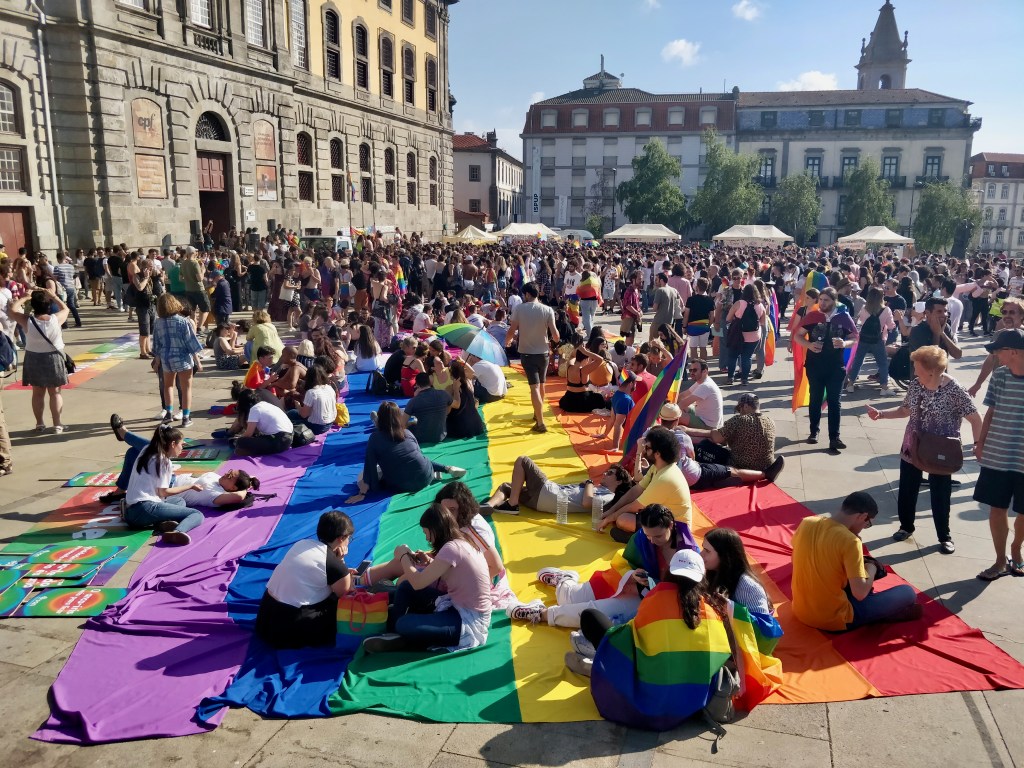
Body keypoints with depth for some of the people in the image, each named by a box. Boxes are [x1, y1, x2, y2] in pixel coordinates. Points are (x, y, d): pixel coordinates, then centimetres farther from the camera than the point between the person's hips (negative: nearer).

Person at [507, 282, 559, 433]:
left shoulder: (519, 309, -8)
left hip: (527, 353, -2)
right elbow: (555, 335, -9)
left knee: (534, 387, -5)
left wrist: (507, 341, 17)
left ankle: (540, 423, -12)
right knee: (541, 384, 22)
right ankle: (538, 413, 39)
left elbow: (511, 331, -5)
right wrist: (555, 340, 15)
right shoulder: (548, 310, -7)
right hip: (543, 352, 2)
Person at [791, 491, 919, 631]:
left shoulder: (806, 523, -4)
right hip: (834, 620, -6)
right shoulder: (849, 541, -22)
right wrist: (871, 567, -4)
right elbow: (860, 593, -23)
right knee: (908, 592, 3)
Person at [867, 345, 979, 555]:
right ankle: (906, 526, 36)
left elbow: (975, 419, -14)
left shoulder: (954, 391, -19)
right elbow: (905, 410, 11)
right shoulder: (915, 385, -3)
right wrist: (880, 414, 0)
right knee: (907, 490, 14)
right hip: (912, 447, 5)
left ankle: (944, 537, 26)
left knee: (940, 495, 7)